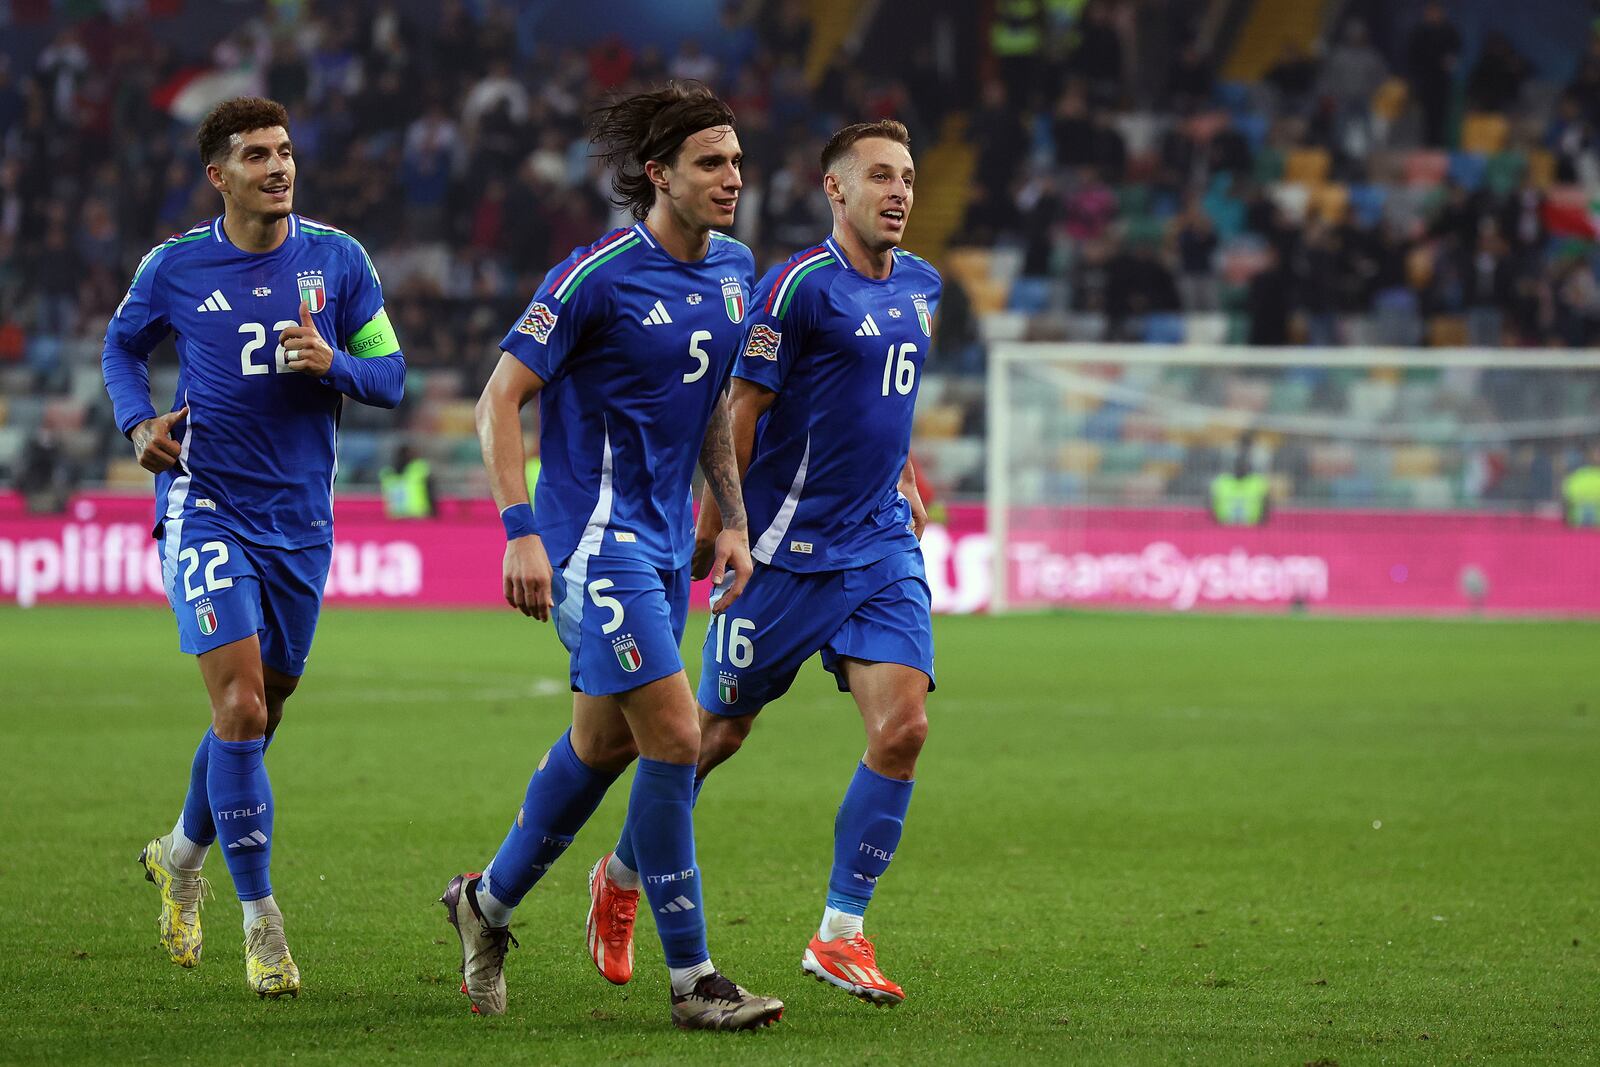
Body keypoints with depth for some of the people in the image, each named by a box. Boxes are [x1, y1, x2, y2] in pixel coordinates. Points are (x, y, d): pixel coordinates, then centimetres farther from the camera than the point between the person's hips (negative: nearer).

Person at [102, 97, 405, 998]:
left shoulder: (337, 260, 0)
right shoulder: (175, 267, -2)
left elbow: (391, 376, 3)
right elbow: (123, 345, 16)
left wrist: (333, 363, -18)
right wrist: (140, 424, -2)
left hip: (300, 518, 3)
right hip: (205, 509, -3)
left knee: (262, 712, 14)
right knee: (240, 705, -16)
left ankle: (183, 853, 42)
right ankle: (262, 922, -9)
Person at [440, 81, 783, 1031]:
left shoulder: (733, 268, 8)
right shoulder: (598, 276, -15)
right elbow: (501, 397, -13)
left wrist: (734, 519, 15)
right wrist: (521, 532, -20)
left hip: (666, 541, 8)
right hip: (596, 534, -8)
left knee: (604, 742, 17)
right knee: (675, 739, -13)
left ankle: (490, 901, 37)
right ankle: (692, 979, -7)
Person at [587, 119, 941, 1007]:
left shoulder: (919, 285, 11)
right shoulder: (802, 284, -13)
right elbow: (742, 407, -12)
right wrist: (714, 524, -12)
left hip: (883, 547, 6)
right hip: (788, 550, -6)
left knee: (902, 726, -10)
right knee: (717, 730, 5)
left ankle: (841, 934, -2)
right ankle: (622, 877, 29)